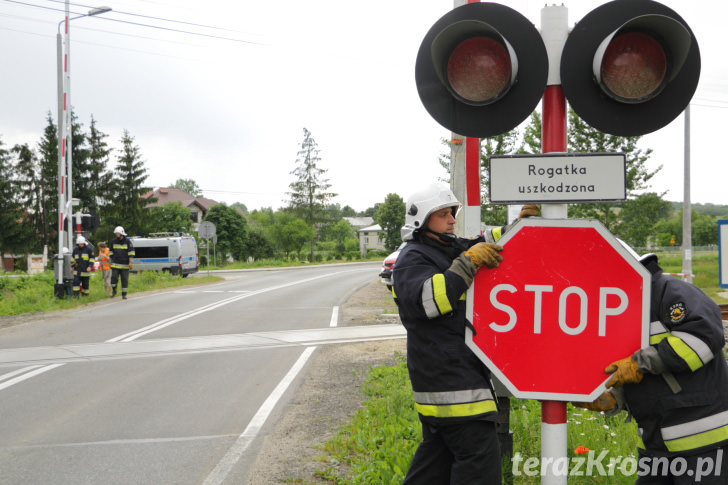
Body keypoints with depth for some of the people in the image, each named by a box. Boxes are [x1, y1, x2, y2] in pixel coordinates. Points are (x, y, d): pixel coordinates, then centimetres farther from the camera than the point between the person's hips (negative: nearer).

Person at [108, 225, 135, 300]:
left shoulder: (127, 241, -3)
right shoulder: (113, 241, 6)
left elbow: (131, 252, -4)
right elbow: (111, 251, 17)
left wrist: (131, 262, -9)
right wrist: (111, 261, 14)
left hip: (125, 265, -2)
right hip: (115, 265, 2)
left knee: (125, 280, 2)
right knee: (114, 278, -7)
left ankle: (124, 294, 10)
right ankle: (114, 291, 15)